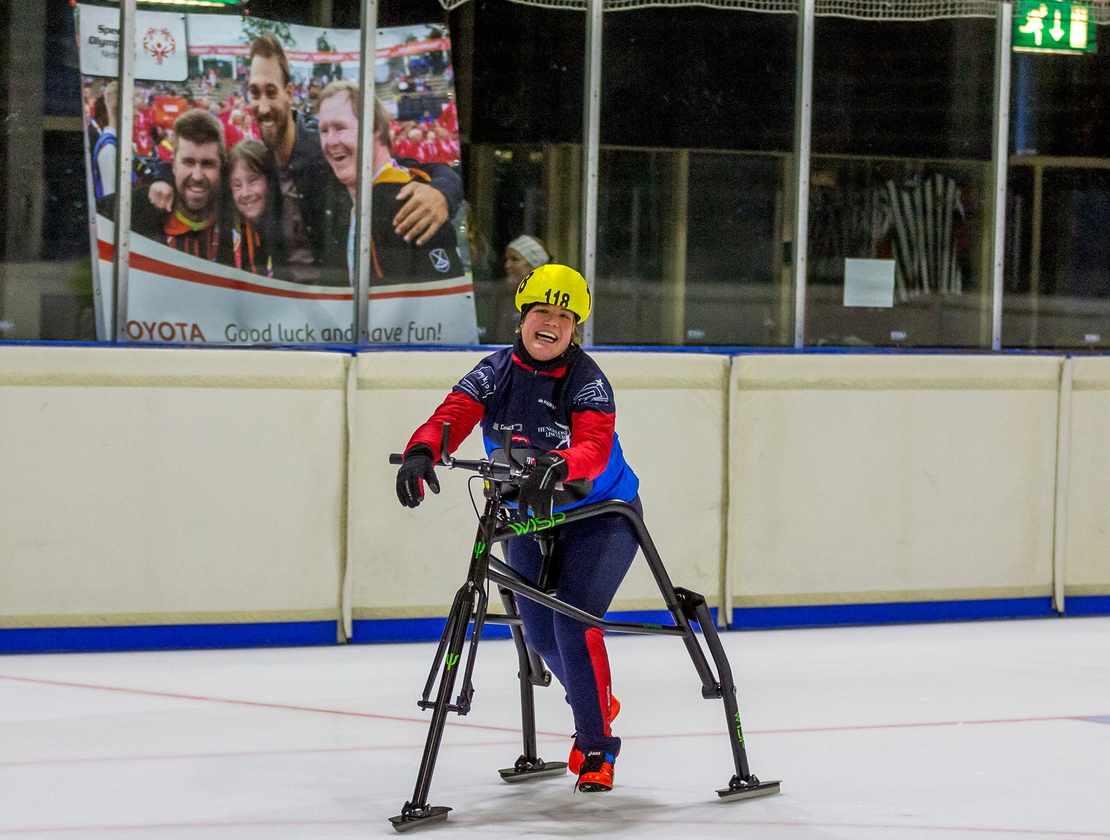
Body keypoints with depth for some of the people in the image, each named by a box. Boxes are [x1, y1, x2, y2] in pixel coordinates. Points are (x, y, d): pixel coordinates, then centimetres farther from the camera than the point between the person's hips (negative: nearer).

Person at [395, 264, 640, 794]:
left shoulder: (586, 379, -22)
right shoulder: (497, 373, -11)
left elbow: (596, 447, -38)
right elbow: (452, 416, -25)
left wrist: (557, 466, -60)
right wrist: (420, 452, -47)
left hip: (601, 513, -5)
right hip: (530, 517, 5)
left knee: (573, 621, -20)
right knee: (540, 633, 9)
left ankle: (597, 746, -6)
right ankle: (596, 705, 40)